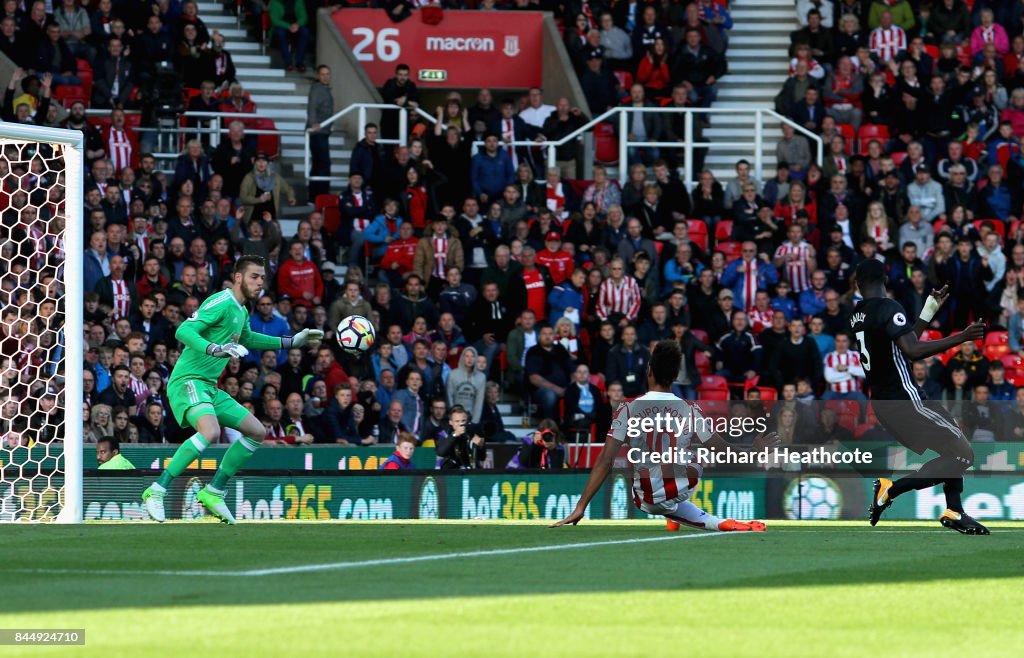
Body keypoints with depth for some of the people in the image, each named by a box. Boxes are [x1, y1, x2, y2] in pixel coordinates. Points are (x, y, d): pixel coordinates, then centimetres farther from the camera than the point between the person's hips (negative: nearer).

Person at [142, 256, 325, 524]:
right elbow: (183, 331, -24)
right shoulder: (221, 303, -14)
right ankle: (156, 491, -28)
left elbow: (247, 338, 38)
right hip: (188, 381, -10)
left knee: (257, 432, 10)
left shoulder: (242, 311, 15)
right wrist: (215, 349, -38)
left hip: (209, 388, 10)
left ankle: (213, 492, 14)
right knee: (210, 431, -34)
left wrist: (293, 342, 37)